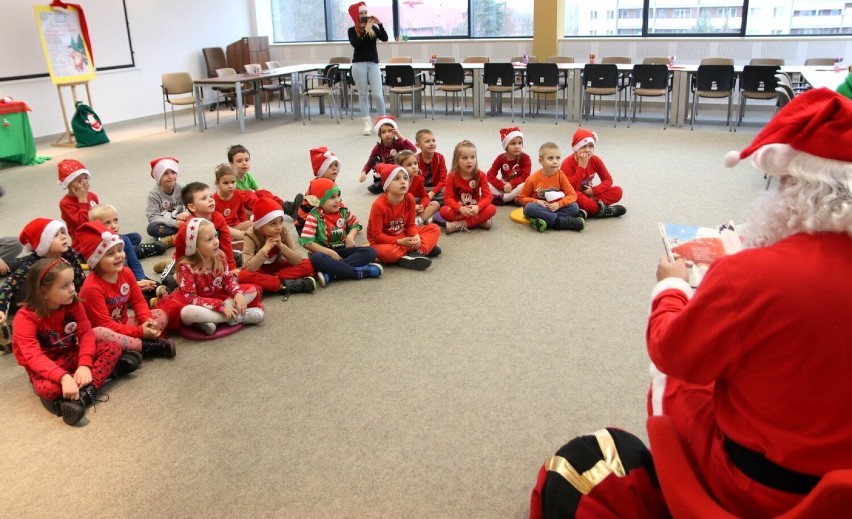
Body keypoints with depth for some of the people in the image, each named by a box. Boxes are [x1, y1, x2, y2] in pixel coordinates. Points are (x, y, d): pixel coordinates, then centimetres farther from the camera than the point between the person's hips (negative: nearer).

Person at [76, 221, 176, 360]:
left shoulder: (126, 272, -4)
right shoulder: (92, 287, -26)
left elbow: (138, 300, 3)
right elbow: (105, 324, -25)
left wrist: (147, 320, -18)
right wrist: (139, 332, -29)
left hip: (123, 325, 7)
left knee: (161, 315, -5)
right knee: (98, 334, -41)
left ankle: (131, 344, -25)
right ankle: (146, 347, -28)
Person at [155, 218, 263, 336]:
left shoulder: (219, 256, -9)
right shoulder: (186, 266, -23)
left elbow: (228, 279, -1)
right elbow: (190, 298, -28)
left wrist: (238, 293, -24)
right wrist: (220, 306, -34)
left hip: (218, 296, 6)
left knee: (252, 290, -6)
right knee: (186, 313, -40)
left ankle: (211, 319, -21)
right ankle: (238, 316, -29)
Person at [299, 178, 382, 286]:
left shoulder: (343, 210, 0)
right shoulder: (314, 216, -14)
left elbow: (355, 224, 14)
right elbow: (306, 242, -21)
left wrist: (350, 237, -9)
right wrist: (330, 253, -23)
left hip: (343, 251, 5)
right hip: (324, 252, -5)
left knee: (370, 252, -17)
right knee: (316, 258, -39)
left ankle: (330, 274, -31)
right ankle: (359, 272, -34)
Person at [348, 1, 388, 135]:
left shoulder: (373, 28, 7)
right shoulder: (352, 30, 2)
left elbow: (385, 38, -5)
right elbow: (356, 44, -14)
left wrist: (380, 24, -16)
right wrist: (365, 31, -18)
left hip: (373, 63, 1)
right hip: (359, 64, -1)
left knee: (378, 95, -5)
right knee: (363, 95, 3)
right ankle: (367, 124, 8)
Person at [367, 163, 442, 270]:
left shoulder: (409, 199, -9)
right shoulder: (379, 205, -24)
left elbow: (410, 224, 1)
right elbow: (377, 235, -22)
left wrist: (416, 236, -21)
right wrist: (400, 242, -28)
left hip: (404, 236, 6)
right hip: (383, 240, -6)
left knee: (435, 229, -4)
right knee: (385, 251, -42)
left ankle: (417, 252, -24)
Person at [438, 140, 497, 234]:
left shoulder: (480, 175, -7)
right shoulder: (452, 176, -10)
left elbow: (487, 196, -12)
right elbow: (448, 197, -16)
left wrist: (478, 207, -33)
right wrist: (460, 208, -35)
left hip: (475, 209, 1)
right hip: (458, 209, -1)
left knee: (492, 209, -28)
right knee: (444, 211, -33)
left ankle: (461, 224, -28)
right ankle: (480, 220, -27)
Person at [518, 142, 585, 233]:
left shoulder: (560, 175, -6)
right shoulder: (533, 179, -11)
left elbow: (572, 195, -7)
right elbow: (522, 197, -2)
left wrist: (558, 204, -24)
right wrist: (537, 201, -19)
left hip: (555, 208, 2)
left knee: (574, 207, -22)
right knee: (529, 208, -35)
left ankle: (547, 220, -32)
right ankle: (561, 222, -32)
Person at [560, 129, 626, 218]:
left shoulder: (595, 160, -4)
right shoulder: (567, 163, -20)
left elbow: (608, 180, 0)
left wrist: (593, 190, -17)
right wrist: (581, 166, -32)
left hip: (589, 194, 6)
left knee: (617, 191, -12)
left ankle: (587, 211, -25)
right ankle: (601, 210, -23)